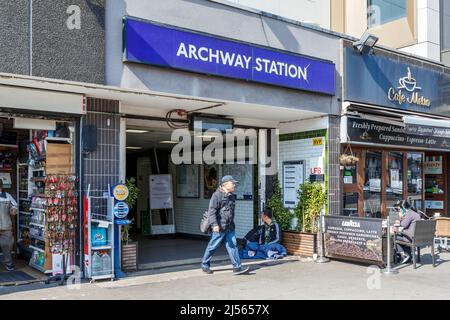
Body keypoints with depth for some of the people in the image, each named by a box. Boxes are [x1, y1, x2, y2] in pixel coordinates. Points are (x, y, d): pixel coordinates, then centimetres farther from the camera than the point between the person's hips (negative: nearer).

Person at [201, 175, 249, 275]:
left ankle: (237, 267, 1)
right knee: (212, 247, 5)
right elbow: (211, 211, -18)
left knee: (233, 246, 1)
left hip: (230, 228, 7)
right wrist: (214, 224, -26)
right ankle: (205, 265, 22)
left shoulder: (232, 196, 14)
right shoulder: (217, 195, -12)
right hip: (219, 228, -7)